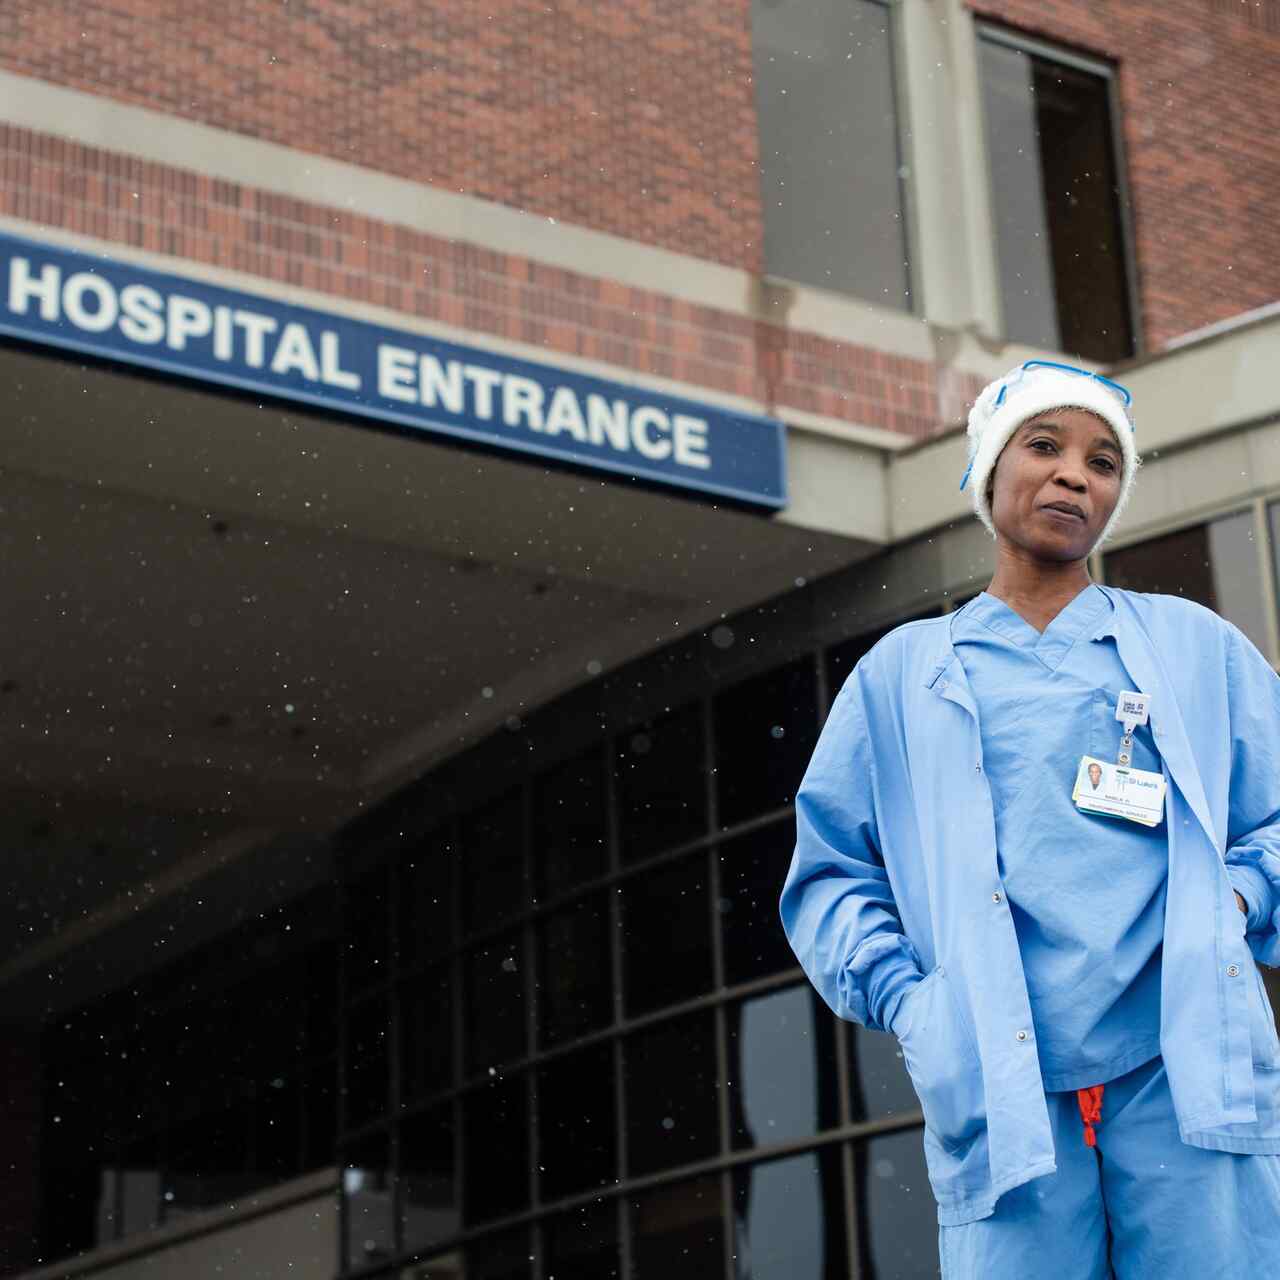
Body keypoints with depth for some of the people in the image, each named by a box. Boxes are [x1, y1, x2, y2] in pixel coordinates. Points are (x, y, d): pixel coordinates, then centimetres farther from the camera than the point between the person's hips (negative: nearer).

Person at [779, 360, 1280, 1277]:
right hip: (1006, 1093, 0)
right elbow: (830, 877, 16)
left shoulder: (1197, 646, 19)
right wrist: (902, 998, -2)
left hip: (1189, 1072, 0)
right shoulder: (902, 673, 18)